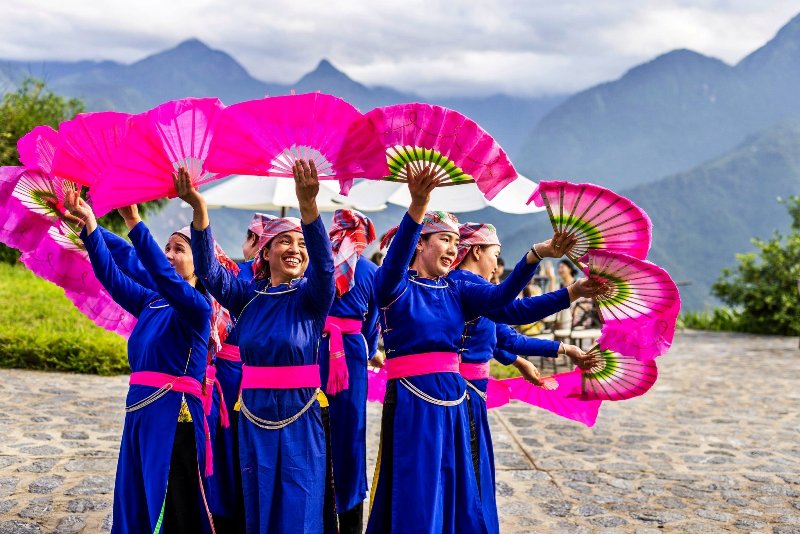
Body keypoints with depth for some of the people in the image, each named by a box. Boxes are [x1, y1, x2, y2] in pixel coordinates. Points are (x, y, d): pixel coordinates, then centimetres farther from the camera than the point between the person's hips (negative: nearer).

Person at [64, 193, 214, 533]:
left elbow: (164, 275, -24)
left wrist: (133, 222, -32)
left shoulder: (197, 306, -8)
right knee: (137, 505, 15)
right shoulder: (150, 303, 13)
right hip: (141, 412, 7)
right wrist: (89, 223, -6)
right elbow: (110, 274, 5)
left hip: (175, 416, -7)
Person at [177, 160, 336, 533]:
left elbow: (323, 263, -23)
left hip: (299, 418, -2)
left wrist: (308, 205, -40)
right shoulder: (247, 296, 4)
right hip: (254, 417, 2)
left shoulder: (310, 297, -2)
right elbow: (208, 270, -10)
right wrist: (199, 210, -27)